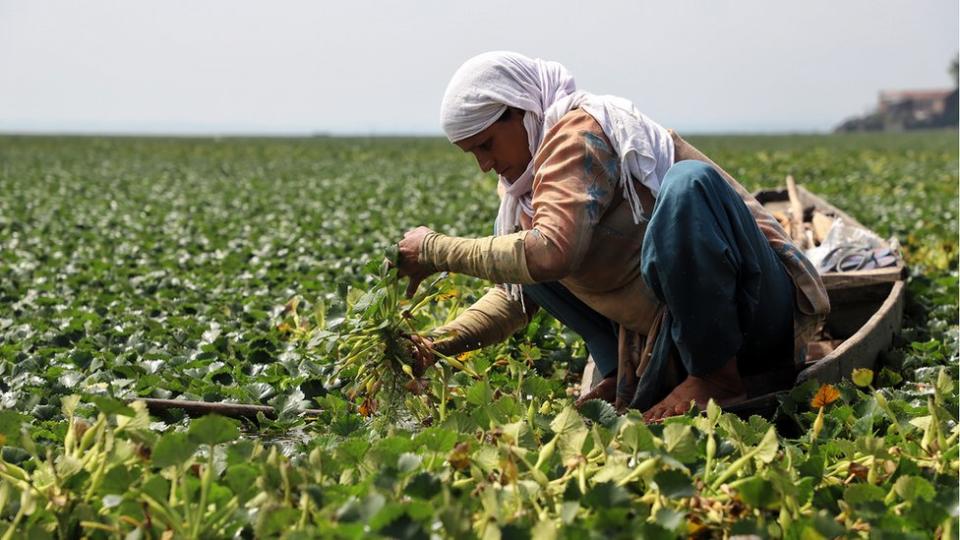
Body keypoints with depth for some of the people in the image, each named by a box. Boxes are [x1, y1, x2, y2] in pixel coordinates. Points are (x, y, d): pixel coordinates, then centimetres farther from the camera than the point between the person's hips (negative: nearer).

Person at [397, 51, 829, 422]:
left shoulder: (580, 131, -15)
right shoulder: (527, 177, 12)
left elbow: (550, 253, -31)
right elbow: (515, 295, 14)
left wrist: (437, 251, -19)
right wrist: (439, 345, -2)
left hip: (753, 308, -9)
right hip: (668, 338, 9)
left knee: (688, 180, -37)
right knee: (513, 249, 8)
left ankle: (718, 375, -21)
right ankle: (624, 382, 3)